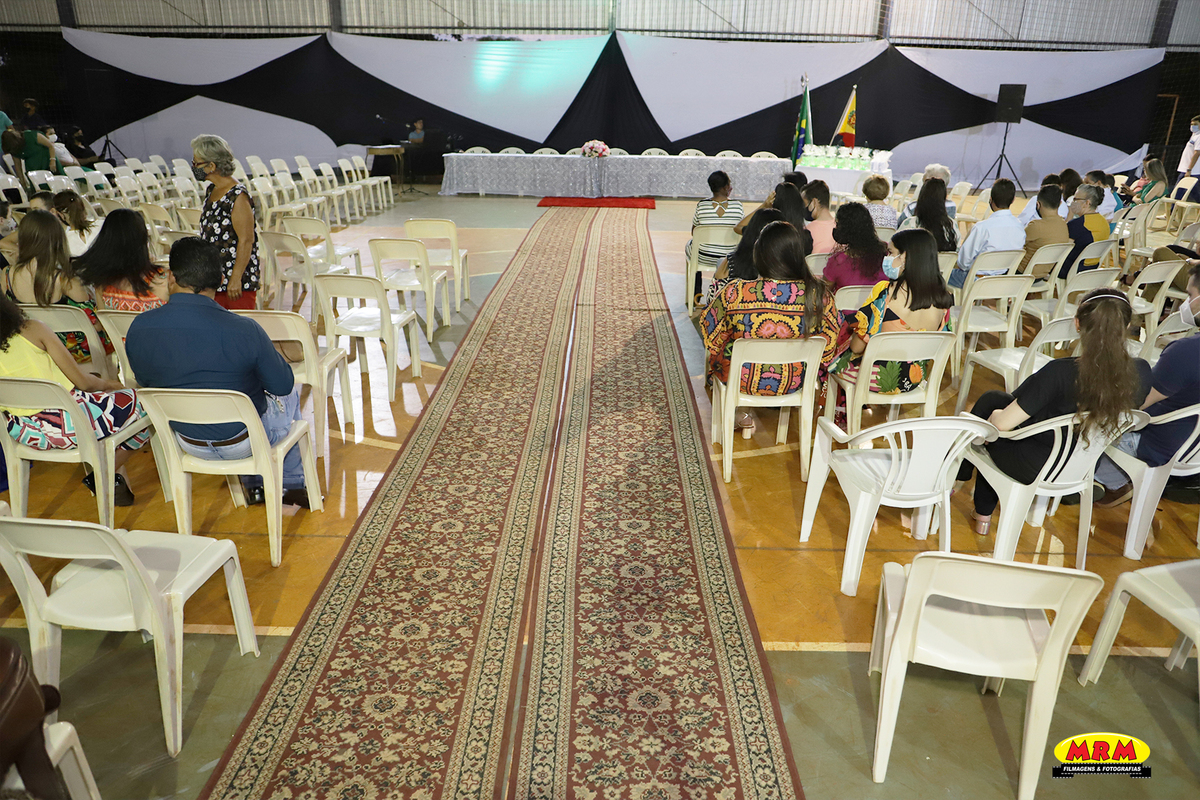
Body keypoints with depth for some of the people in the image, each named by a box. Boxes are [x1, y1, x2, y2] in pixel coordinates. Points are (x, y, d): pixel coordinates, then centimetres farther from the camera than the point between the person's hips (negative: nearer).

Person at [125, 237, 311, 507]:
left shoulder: (138, 329, -15)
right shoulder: (244, 330, -28)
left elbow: (145, 382, 3)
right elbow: (283, 385, -14)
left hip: (187, 442, 4)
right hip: (242, 443, -4)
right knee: (291, 395, 28)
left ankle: (254, 485, 43)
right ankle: (292, 486, 39)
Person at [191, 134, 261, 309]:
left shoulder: (238, 197, -17)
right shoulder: (212, 191, 11)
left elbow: (246, 241, -19)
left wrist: (236, 279, -20)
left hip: (239, 282, -9)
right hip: (215, 277, 9)